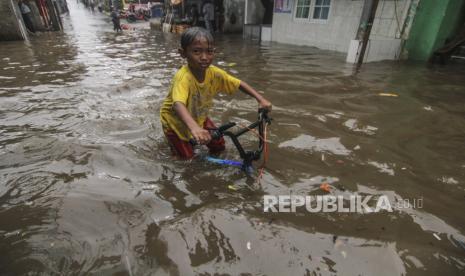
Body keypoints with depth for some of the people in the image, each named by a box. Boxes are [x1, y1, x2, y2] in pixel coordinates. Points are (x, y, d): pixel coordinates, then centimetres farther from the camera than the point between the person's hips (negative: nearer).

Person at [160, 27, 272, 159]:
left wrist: (261, 99, -22)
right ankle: (172, 139, 29)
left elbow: (239, 84, -11)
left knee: (219, 146, 2)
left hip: (199, 116, 5)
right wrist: (194, 128, -73)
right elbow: (178, 104, -55)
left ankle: (191, 139, 30)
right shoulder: (183, 77, -38)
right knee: (187, 156, -1)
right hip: (175, 120, -4)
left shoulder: (214, 73, -21)